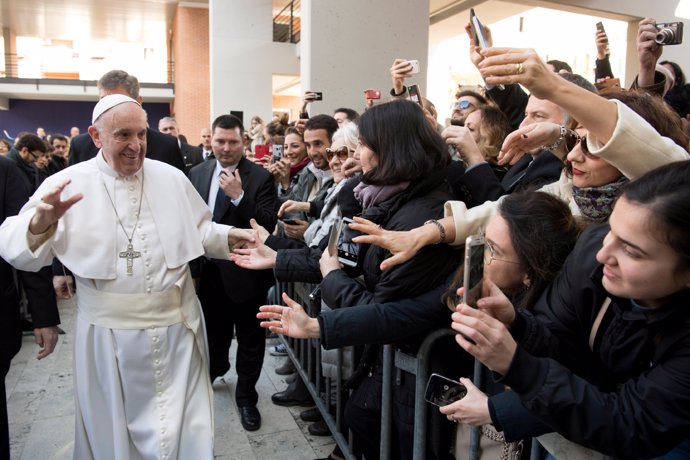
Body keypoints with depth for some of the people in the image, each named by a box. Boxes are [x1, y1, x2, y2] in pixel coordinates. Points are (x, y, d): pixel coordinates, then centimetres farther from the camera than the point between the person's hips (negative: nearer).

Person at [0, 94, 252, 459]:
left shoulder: (172, 178, 1)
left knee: (185, 428, 16)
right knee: (114, 428, 20)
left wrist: (228, 236, -9)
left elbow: (200, 231, 10)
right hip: (108, 333, -1)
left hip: (177, 327, 2)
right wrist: (41, 222, -31)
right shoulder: (68, 184, -8)